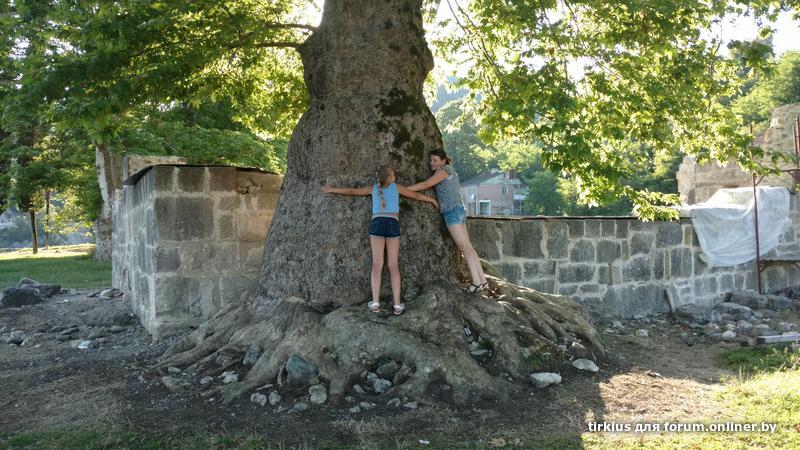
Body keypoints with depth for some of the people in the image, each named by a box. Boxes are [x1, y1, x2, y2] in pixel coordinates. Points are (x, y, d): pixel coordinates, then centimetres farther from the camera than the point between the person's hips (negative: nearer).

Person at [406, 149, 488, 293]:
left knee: (465, 247, -10)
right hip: (458, 211, 9)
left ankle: (477, 282, -10)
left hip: (452, 211, -9)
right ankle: (482, 280, 8)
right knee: (468, 247, 7)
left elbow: (425, 185, -14)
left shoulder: (444, 170, -7)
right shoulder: (450, 171, 21)